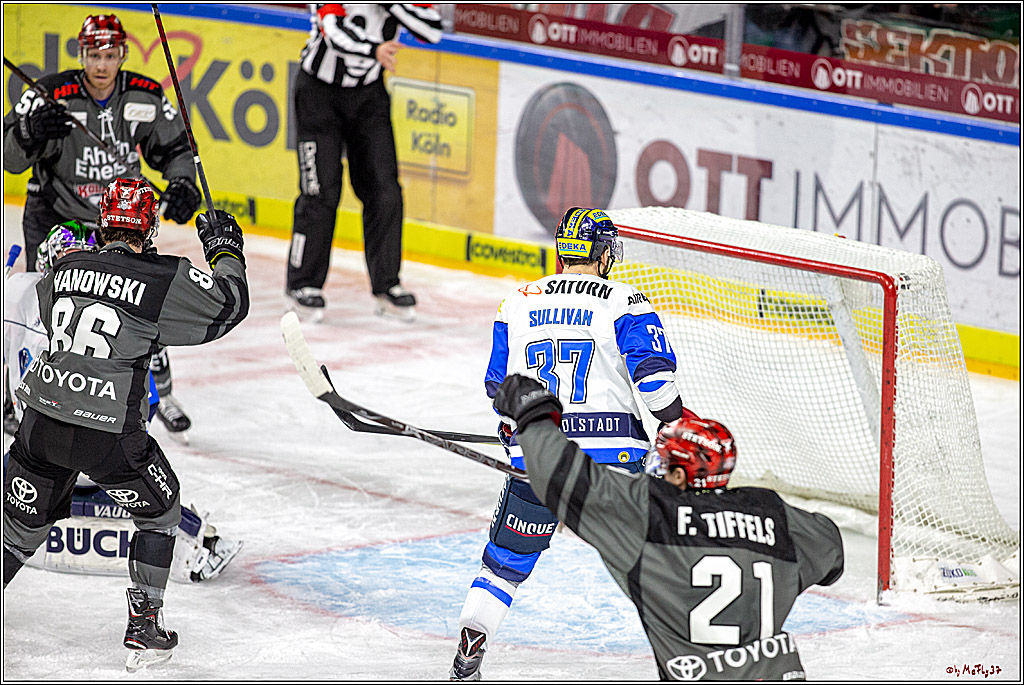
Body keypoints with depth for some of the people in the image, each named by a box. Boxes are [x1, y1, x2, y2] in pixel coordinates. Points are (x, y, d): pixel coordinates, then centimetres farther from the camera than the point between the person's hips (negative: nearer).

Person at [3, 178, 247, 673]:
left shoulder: (66, 267, 8)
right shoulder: (165, 279, -8)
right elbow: (230, 305, 1)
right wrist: (225, 250, 18)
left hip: (41, 425, 4)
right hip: (108, 434, -4)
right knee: (159, 512, 19)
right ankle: (143, 630, 17)